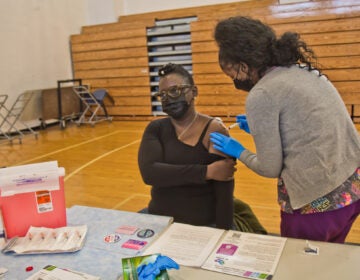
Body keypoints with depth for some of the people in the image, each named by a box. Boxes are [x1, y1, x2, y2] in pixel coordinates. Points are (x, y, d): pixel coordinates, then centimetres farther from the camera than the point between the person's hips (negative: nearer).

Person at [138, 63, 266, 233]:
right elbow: (148, 172, -16)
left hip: (203, 226, -2)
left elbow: (225, 194, -14)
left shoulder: (214, 130, -11)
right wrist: (207, 171, -22)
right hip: (159, 220, 3)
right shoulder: (155, 129, 1)